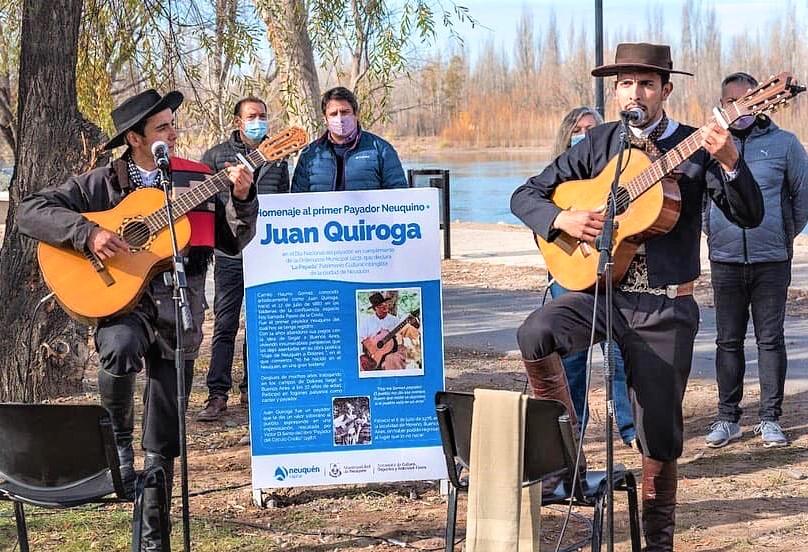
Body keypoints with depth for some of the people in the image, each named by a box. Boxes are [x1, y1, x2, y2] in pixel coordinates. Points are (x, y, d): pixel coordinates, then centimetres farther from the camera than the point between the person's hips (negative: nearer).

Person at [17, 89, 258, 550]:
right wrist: (87, 233, -18)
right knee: (121, 350, -39)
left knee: (164, 441, 4)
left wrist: (242, 199, -9)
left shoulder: (198, 180, 7)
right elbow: (31, 212, -5)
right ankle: (117, 438, -9)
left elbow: (234, 242, 8)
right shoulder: (101, 184, 1)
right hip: (121, 302, -2)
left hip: (179, 311, 2)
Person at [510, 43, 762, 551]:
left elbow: (749, 216, -8)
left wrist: (730, 162, -26)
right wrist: (562, 219, -12)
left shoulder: (696, 147, 0)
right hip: (600, 291, 2)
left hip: (665, 308, -1)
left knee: (660, 432, 3)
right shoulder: (598, 145, 6)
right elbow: (526, 195, 8)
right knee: (535, 334, -28)